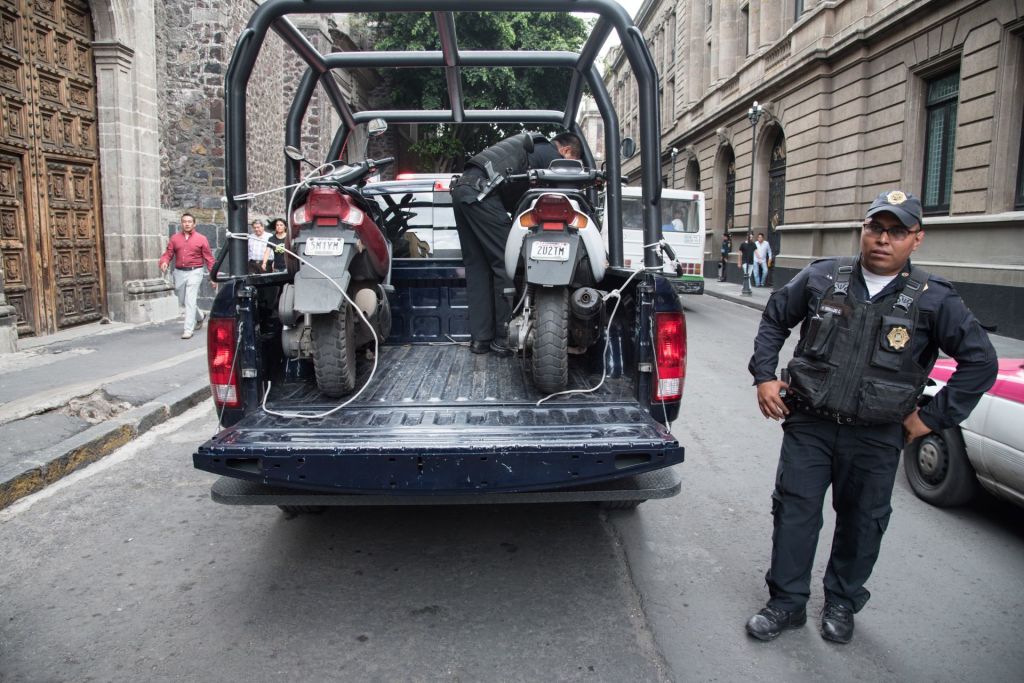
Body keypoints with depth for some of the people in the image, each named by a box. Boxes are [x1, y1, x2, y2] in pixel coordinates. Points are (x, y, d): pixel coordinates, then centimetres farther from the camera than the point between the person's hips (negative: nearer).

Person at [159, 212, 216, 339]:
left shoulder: (201, 239, -1)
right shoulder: (174, 238, 7)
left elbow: (209, 259, -1)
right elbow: (168, 254, 4)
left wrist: (213, 277, -4)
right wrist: (164, 262, -18)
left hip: (194, 272, -4)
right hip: (179, 272, 5)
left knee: (190, 301, -10)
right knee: (183, 301, 16)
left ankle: (188, 330, -7)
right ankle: (200, 317, 41)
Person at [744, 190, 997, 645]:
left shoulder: (934, 300, -5)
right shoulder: (820, 278, -2)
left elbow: (980, 360, -2)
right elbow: (774, 319, 11)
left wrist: (933, 417, -4)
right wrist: (764, 376, 2)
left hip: (876, 438, 0)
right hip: (808, 424, 1)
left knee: (861, 523, 13)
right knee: (794, 510, 5)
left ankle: (842, 603, 35)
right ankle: (786, 602, 21)